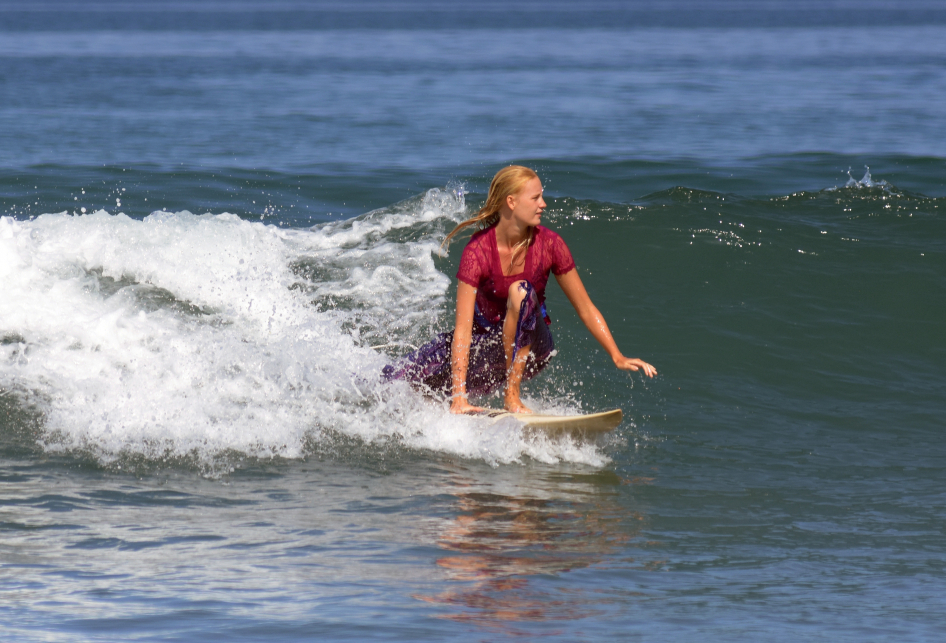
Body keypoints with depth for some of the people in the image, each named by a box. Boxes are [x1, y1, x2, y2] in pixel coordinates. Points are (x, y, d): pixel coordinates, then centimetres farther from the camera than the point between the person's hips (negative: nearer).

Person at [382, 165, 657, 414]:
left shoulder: (549, 244, -15)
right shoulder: (477, 251, -22)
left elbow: (586, 309, -5)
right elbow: (463, 327, -27)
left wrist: (619, 358, -11)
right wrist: (459, 396, -34)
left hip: (529, 347, 1)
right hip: (487, 341, 0)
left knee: (520, 291, -34)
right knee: (398, 379, -17)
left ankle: (512, 395, -30)